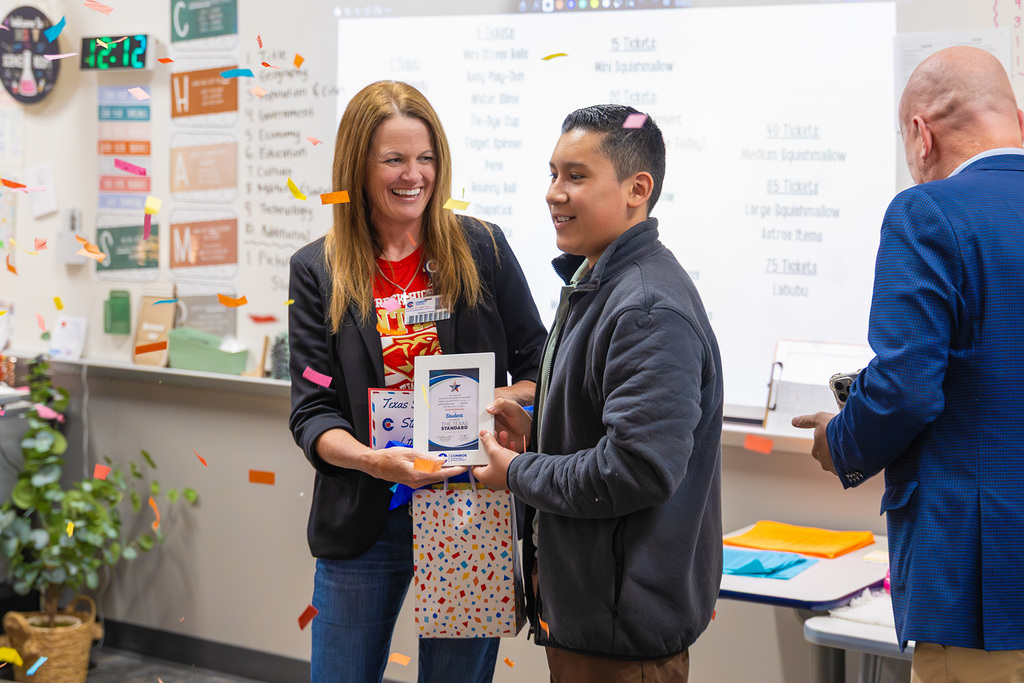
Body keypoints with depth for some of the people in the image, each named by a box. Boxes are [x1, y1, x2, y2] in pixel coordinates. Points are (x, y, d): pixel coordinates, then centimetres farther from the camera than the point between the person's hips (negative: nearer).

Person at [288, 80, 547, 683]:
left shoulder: (482, 249, 2)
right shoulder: (318, 272, 1)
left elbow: (540, 368, 7)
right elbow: (312, 412, -2)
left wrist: (504, 399, -16)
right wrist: (374, 461, -22)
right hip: (364, 520, 0)